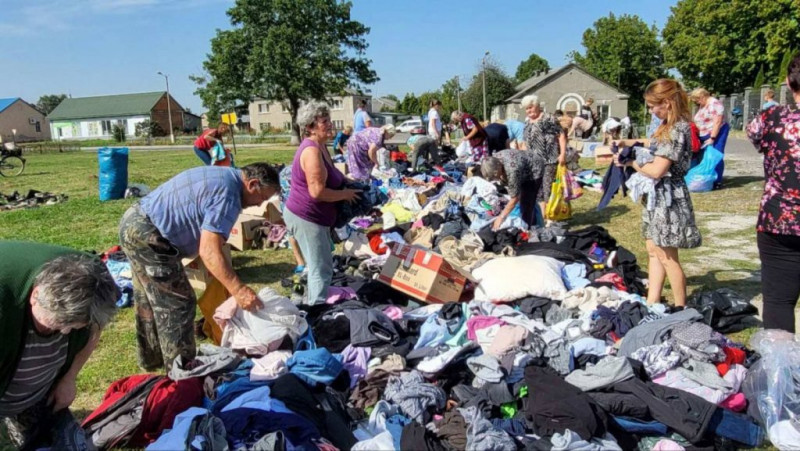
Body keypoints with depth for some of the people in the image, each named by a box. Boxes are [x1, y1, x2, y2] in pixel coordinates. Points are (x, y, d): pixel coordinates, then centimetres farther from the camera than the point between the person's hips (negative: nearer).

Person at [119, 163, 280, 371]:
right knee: (178, 303, -2)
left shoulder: (223, 175, 11)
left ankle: (151, 358, 38)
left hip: (133, 222, 11)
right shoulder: (227, 196, -20)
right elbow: (209, 251, -27)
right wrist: (239, 290, -28)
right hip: (146, 234, -11)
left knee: (149, 298, 22)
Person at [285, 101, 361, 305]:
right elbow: (317, 192, -29)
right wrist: (346, 194, -15)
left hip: (314, 217, 11)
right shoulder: (312, 150, -24)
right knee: (321, 270, -3)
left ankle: (312, 307, 39)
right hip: (306, 218, -11)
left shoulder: (320, 146, 8)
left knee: (321, 267, 24)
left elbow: (328, 178, 24)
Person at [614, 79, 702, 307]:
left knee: (667, 256, 0)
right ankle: (653, 301, 24)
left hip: (667, 197, -10)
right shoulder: (671, 126, 10)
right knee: (653, 249, 15)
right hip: (659, 196, 10)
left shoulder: (677, 129, -20)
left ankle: (681, 309, 13)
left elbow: (657, 170, -23)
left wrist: (631, 162, -9)